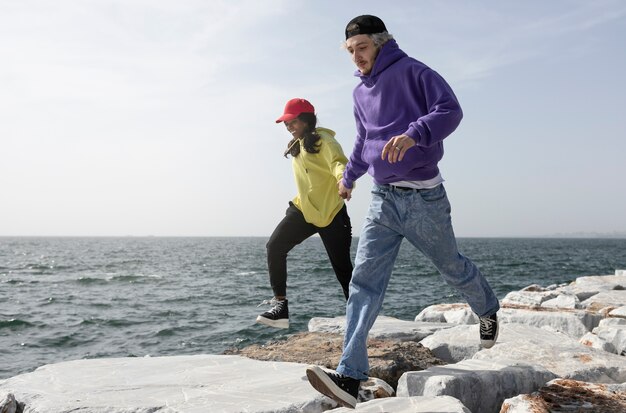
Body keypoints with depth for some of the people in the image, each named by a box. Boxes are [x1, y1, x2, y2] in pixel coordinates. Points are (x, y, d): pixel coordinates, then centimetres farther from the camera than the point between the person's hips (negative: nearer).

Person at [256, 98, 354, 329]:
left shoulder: (323, 141, -13)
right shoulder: (297, 145, 13)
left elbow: (338, 162, -33)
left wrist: (344, 180, -54)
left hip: (330, 213, -7)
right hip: (303, 210, 7)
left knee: (342, 268, -2)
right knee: (275, 246, -15)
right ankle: (280, 303, -12)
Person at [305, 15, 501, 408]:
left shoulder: (412, 72, -7)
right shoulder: (360, 93, 15)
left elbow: (450, 110, -20)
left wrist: (412, 134, -37)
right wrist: (349, 176, 40)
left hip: (423, 198, -5)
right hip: (383, 200, 6)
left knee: (452, 267, 13)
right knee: (364, 282, -8)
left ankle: (489, 311, 47)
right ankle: (349, 377, -12)